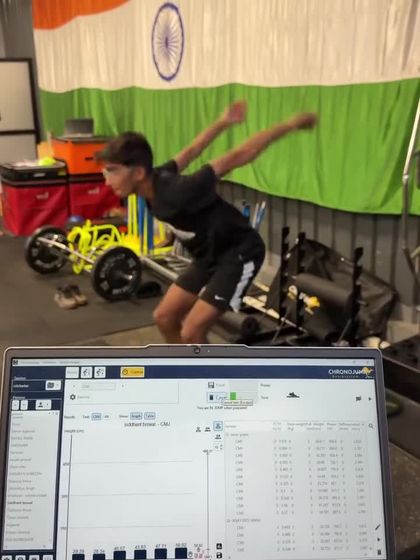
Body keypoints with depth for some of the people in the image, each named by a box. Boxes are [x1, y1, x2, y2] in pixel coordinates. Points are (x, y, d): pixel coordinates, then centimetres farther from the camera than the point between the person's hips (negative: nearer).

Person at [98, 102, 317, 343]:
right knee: (165, 316, 10)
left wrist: (291, 124, -19)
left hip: (239, 254, -9)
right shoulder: (154, 183, -10)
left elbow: (237, 156, -27)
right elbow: (191, 152, 6)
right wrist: (224, 122, 21)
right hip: (210, 255, 9)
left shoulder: (177, 192, -34)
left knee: (191, 332, -15)